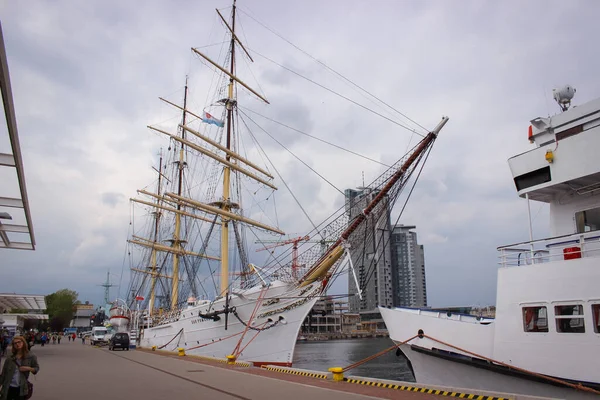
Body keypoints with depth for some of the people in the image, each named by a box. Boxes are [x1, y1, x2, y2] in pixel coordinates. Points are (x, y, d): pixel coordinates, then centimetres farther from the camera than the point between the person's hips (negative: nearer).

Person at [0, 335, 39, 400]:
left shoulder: (30, 356, -2)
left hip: (21, 388, -2)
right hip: (8, 388, 2)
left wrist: (28, 368, -15)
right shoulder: (10, 358, 3)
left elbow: (37, 368, 2)